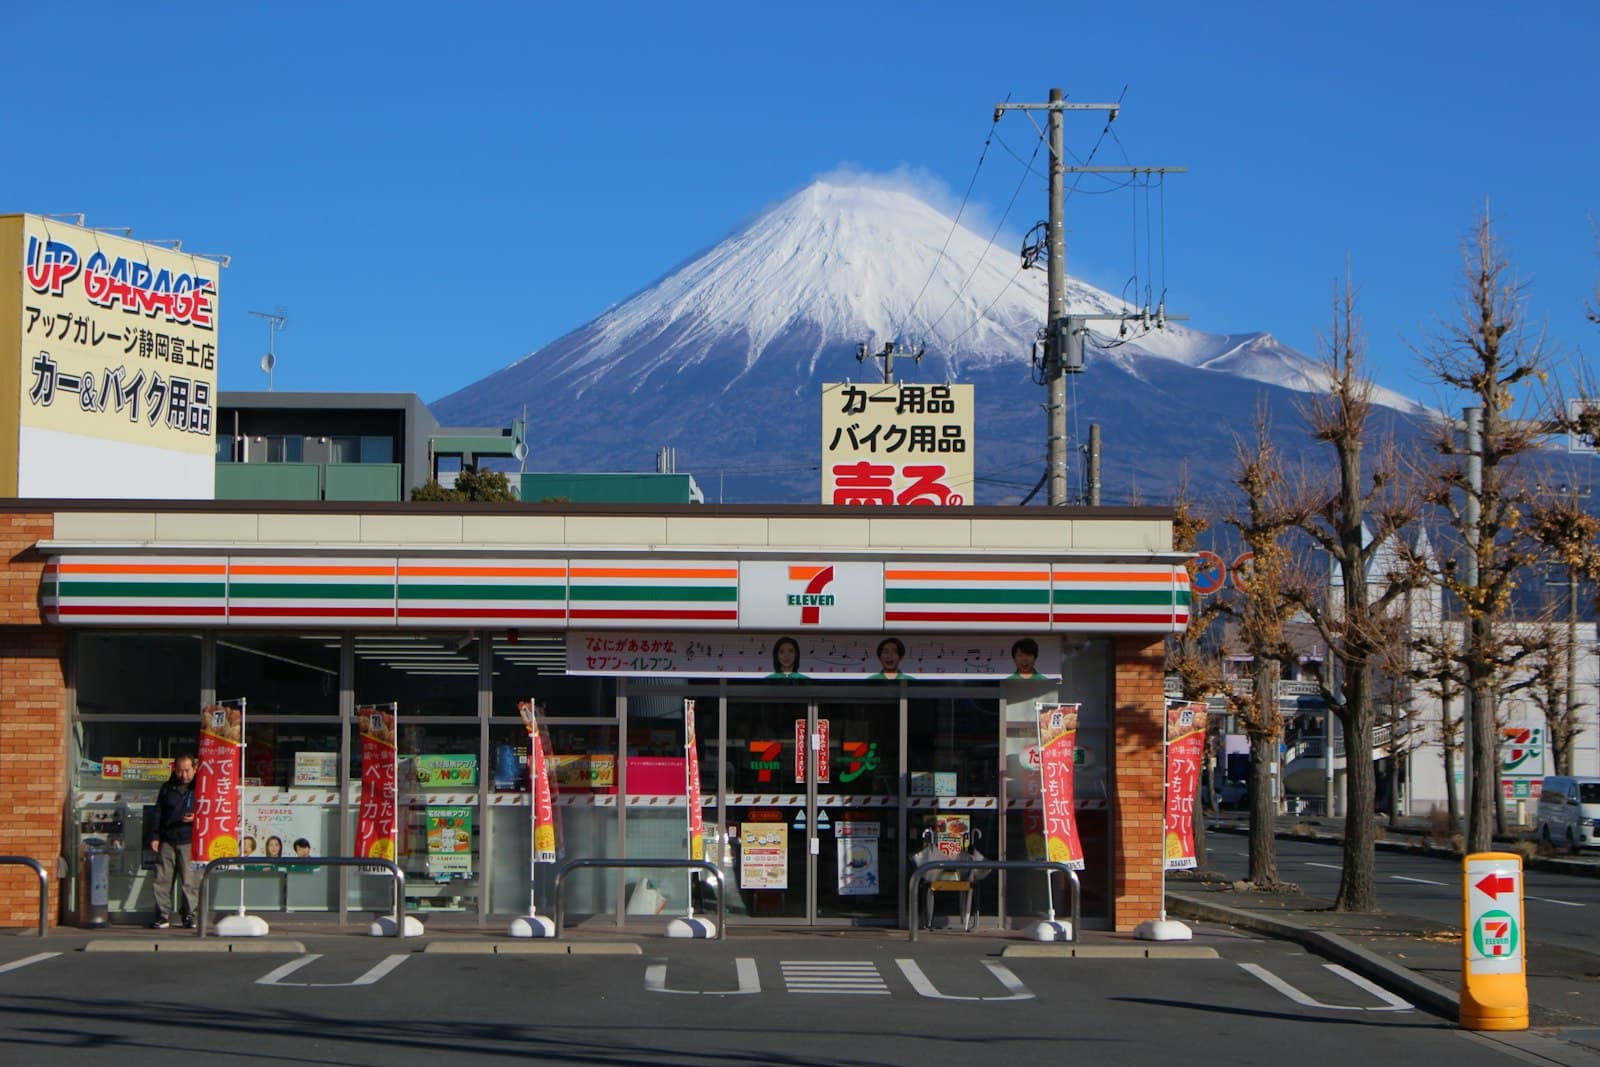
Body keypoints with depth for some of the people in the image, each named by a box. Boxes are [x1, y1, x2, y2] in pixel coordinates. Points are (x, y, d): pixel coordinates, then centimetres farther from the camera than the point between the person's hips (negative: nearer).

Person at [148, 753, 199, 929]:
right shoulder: (167, 788, 13)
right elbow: (158, 814, 15)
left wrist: (196, 818, -14)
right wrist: (154, 836, 7)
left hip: (189, 842, -3)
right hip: (167, 841, 3)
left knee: (190, 881, -4)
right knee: (162, 880, 0)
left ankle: (189, 915, 7)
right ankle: (163, 916, 6)